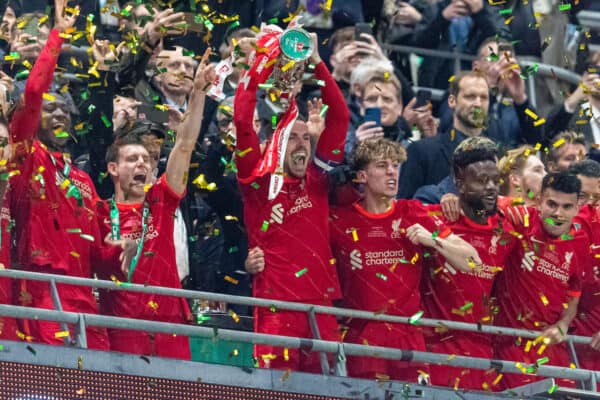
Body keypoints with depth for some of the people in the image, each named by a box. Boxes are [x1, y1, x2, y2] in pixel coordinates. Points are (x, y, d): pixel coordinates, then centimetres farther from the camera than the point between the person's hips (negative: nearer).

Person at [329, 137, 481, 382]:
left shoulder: (414, 214, 7)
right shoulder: (340, 221, 2)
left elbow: (471, 261, 7)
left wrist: (433, 241, -8)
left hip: (408, 338, 1)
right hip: (360, 340, -1)